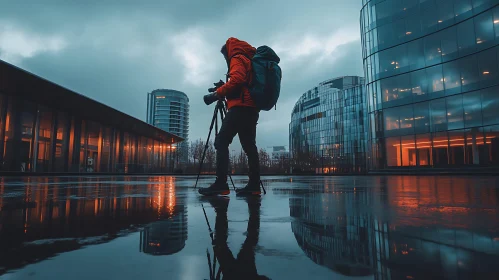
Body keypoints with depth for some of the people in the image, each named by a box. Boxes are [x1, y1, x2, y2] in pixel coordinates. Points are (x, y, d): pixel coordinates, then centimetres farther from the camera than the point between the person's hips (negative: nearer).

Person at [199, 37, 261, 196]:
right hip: (252, 109, 10)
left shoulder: (237, 58, 3)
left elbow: (237, 79, -17)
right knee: (249, 146, 4)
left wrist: (221, 91, -6)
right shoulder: (249, 60, 30)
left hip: (240, 107, -10)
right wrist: (226, 92, 21)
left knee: (221, 142, -13)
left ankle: (221, 184, -20)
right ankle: (254, 186, 0)